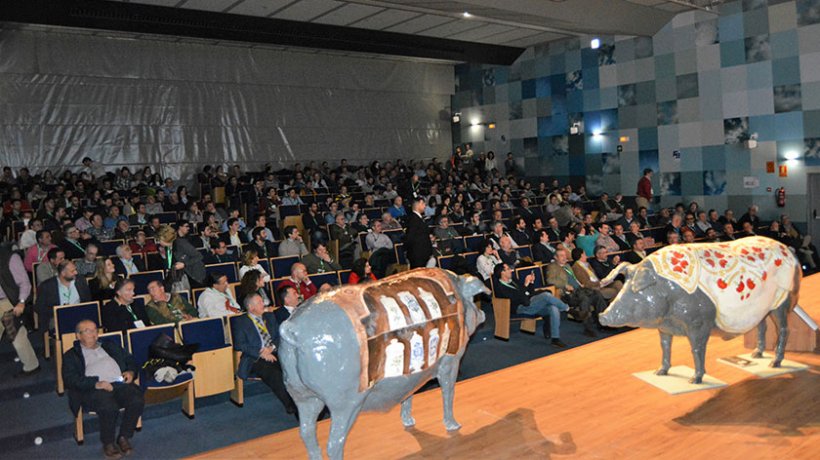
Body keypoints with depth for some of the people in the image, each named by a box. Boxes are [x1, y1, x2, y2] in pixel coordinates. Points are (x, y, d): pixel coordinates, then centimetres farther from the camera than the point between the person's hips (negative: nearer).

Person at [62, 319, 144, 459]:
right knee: (109, 407, -36)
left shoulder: (111, 345, 31)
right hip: (93, 390, -3)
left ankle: (124, 437, -8)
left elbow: (130, 360, 28)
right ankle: (108, 443, -10)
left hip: (120, 384, 3)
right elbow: (70, 379, 2)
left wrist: (131, 372, 3)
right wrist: (96, 384, -14)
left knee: (137, 400, -29)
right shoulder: (71, 355, 18)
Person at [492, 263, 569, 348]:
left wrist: (531, 282, 11)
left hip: (529, 304, 9)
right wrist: (525, 284, -17)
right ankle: (567, 308, 3)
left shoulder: (513, 281, 25)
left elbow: (530, 294, 25)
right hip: (519, 309, -8)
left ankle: (555, 339, -15)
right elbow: (515, 298, -17)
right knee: (546, 295, -23)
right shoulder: (499, 287, -3)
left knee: (553, 308, -16)